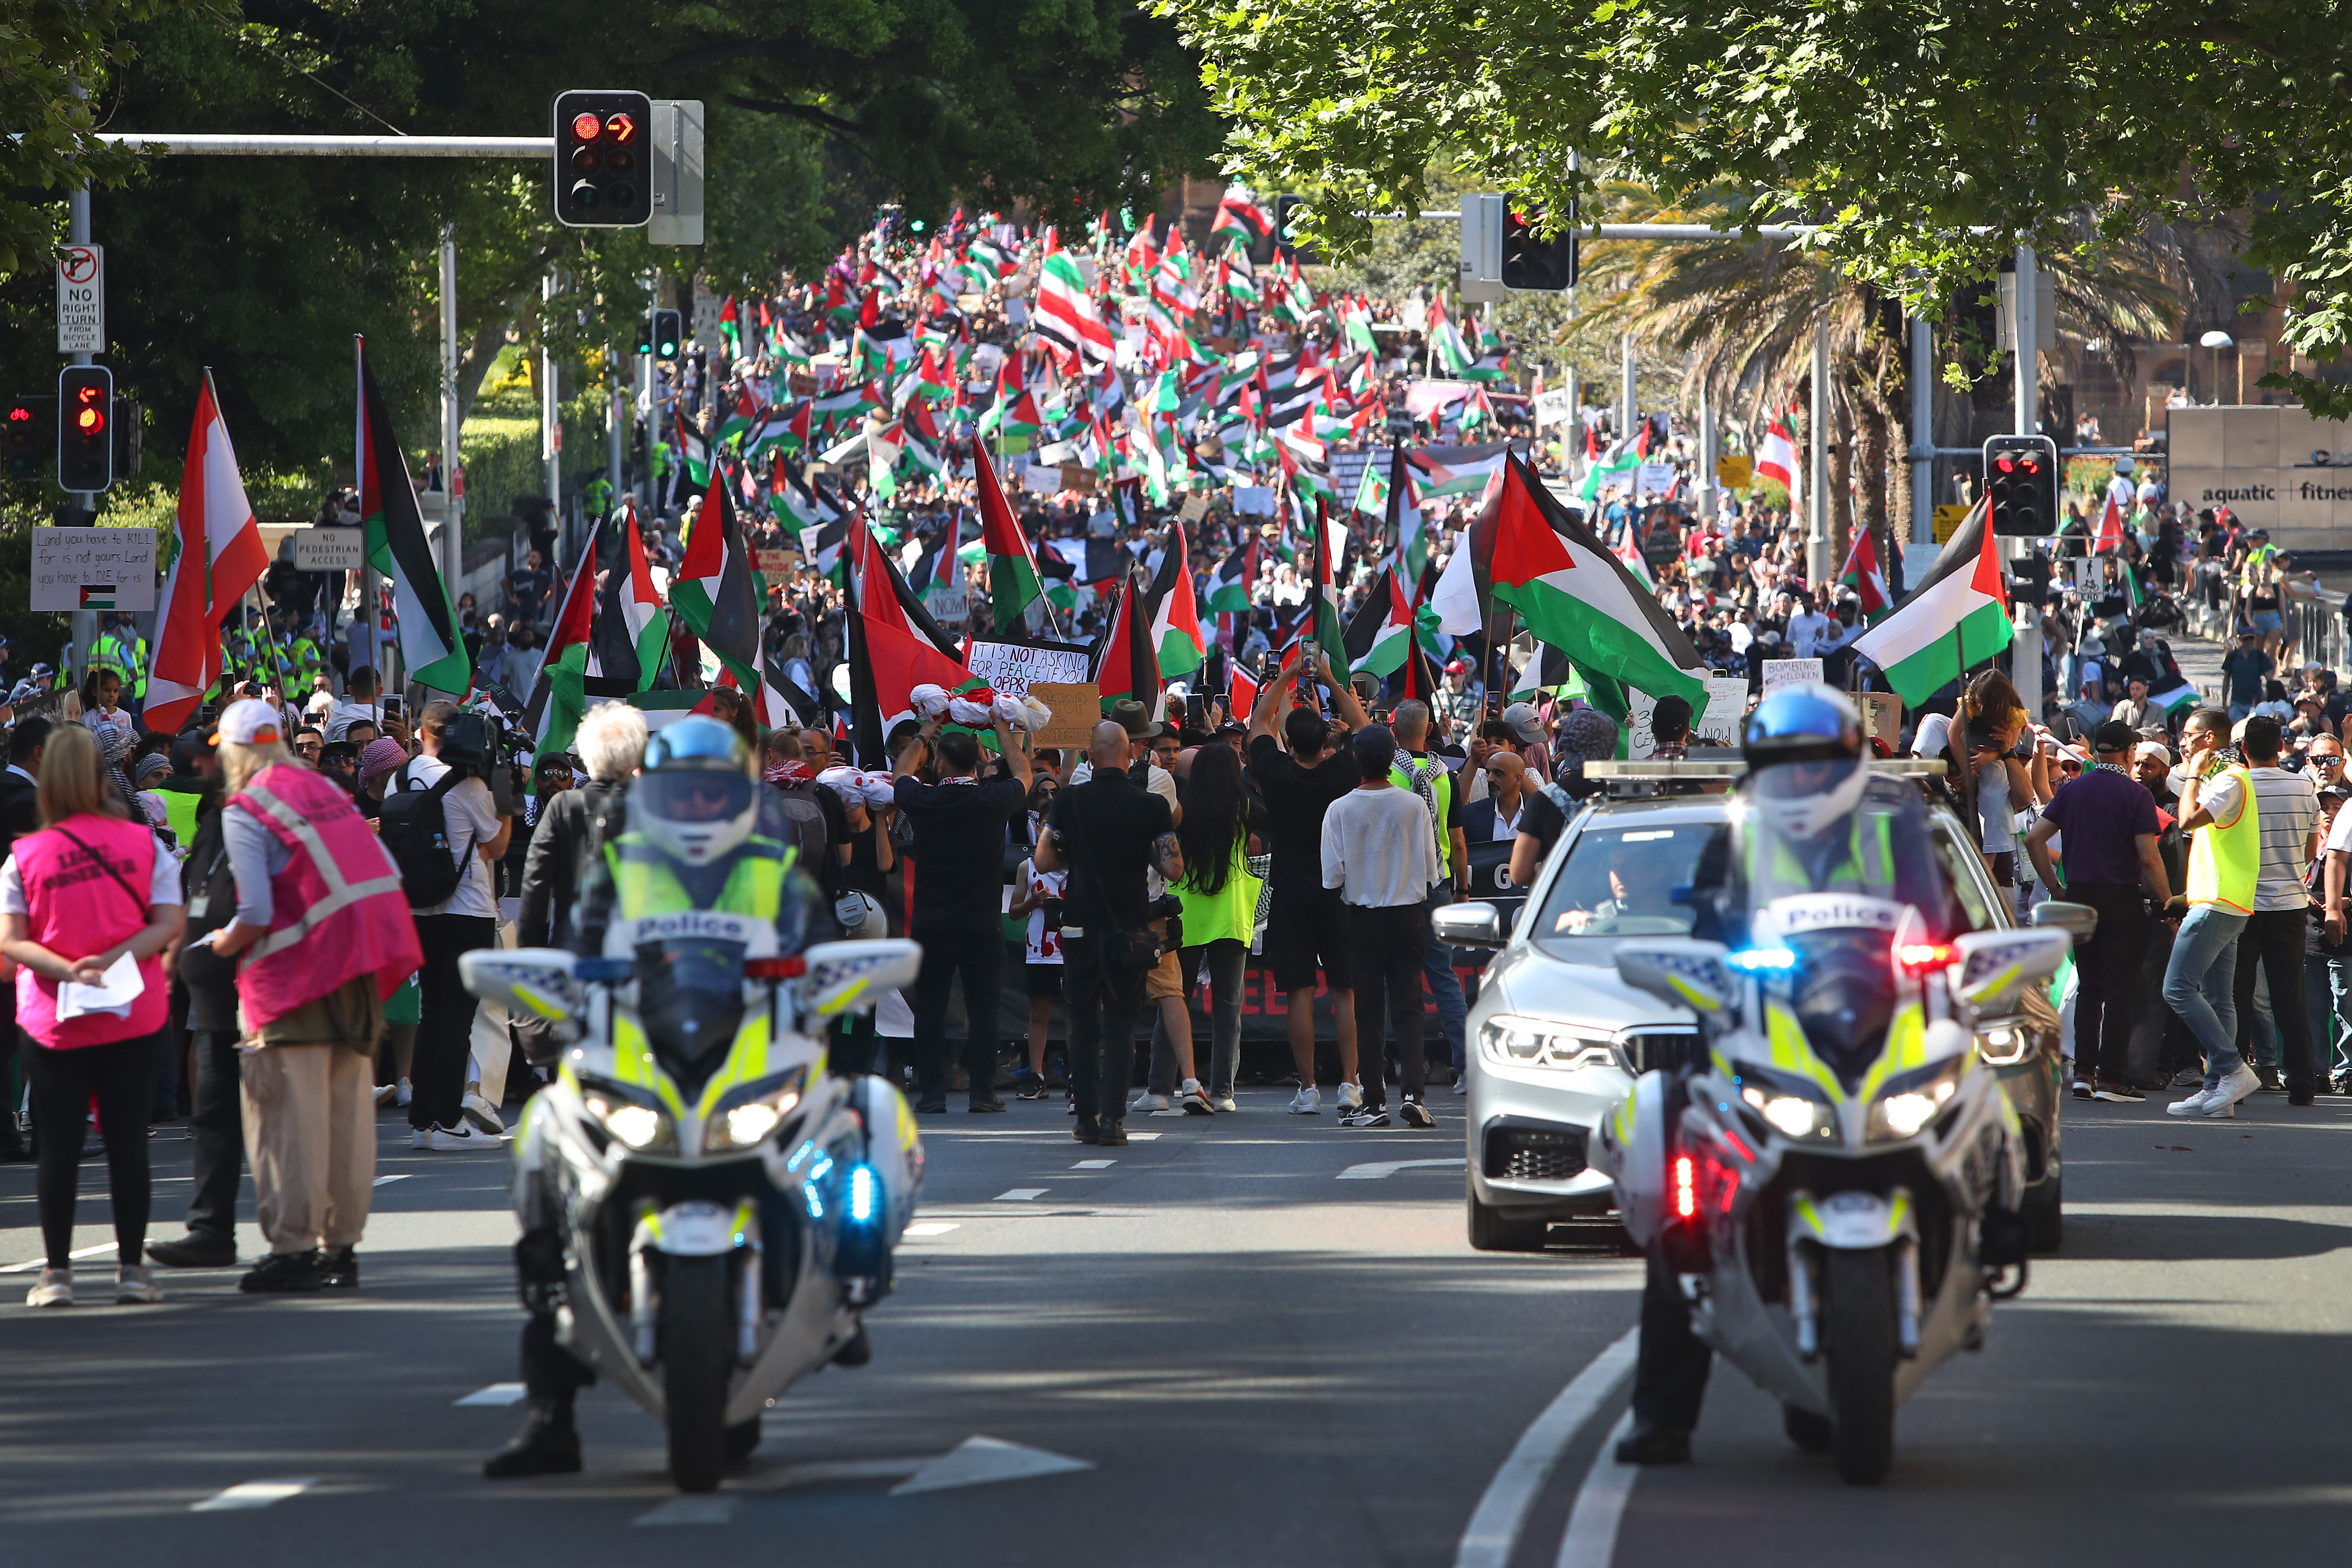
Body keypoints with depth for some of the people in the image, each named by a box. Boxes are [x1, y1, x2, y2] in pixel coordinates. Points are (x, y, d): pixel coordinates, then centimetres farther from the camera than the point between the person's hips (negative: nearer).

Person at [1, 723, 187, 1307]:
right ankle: (131, 1267, 6)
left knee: (58, 1147, 4)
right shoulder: (143, 845, -2)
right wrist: (111, 962, -15)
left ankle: (57, 1271, 3)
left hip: (53, 1019, 0)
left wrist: (64, 969, -16)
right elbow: (169, 925, -8)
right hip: (134, 1017, 0)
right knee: (127, 1139, 5)